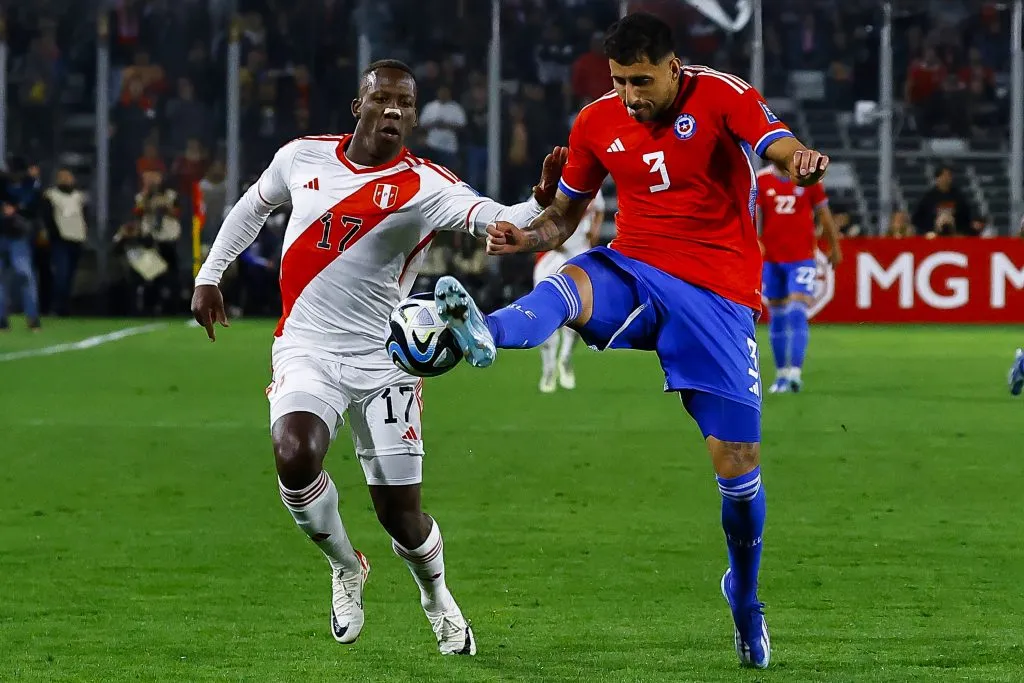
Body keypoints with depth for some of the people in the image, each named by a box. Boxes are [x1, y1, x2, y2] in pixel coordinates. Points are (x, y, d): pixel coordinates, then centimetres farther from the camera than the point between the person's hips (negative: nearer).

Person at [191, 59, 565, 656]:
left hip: (382, 360, -1)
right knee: (295, 457, -27)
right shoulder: (304, 156, 1)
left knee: (401, 514, -1)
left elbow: (493, 221, -28)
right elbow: (253, 207, 21)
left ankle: (435, 594, 35)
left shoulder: (425, 187, -11)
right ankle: (346, 568, 3)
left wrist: (540, 204, -48)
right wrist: (209, 276, 21)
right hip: (307, 352, 2)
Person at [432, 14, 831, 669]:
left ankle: (745, 597, 20)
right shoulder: (599, 121, 4)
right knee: (567, 285, -34)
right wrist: (527, 236, -6)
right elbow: (567, 211, 16)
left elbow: (785, 150, -24)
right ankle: (485, 335, -68)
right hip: (634, 271, 2)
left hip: (718, 293, -2)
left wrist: (804, 164, -49)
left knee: (738, 462, -4)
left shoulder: (722, 97, -8)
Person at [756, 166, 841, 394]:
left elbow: (823, 213, 9)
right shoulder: (761, 180, 1)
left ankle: (795, 372, -20)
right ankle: (781, 374, 18)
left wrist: (834, 247, 16)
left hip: (802, 257, -2)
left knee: (797, 313, -15)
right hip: (771, 259, 2)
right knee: (777, 317, 7)